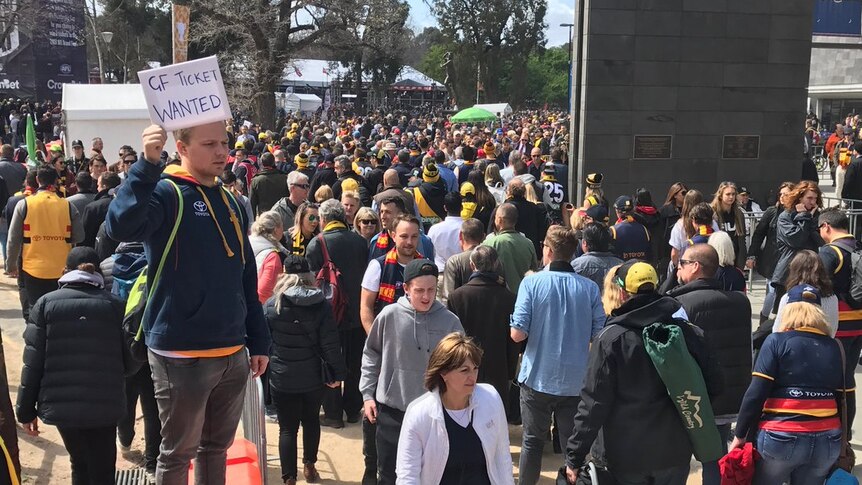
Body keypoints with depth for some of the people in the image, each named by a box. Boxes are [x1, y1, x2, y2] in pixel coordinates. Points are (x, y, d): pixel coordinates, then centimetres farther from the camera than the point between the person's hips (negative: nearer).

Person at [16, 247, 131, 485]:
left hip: (60, 404, 2)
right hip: (104, 404, -1)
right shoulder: (113, 305, -1)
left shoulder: (46, 304, 1)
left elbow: (33, 364, -2)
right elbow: (130, 363, 1)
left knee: (80, 465, 22)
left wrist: (26, 409, 8)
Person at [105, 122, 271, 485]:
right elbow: (120, 227, -33)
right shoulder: (167, 193, -10)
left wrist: (259, 342, 14)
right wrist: (148, 165, -41)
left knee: (217, 447, 19)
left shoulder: (231, 203, 11)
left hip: (233, 354, 6)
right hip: (182, 356, -6)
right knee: (177, 453, 9)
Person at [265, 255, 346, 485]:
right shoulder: (321, 305, -6)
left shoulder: (272, 304, -8)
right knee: (311, 421, 22)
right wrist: (337, 373, 1)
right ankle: (309, 466, 34)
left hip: (282, 378, -2)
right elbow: (330, 344, -7)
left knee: (287, 428, 5)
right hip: (313, 377, 2)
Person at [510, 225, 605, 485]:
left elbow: (518, 334, -14)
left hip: (538, 378, -1)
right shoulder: (590, 287, -4)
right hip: (576, 382, 1)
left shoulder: (532, 282, -10)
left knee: (532, 441, 14)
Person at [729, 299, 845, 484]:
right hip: (827, 440, 4)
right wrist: (843, 440, 19)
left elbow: (756, 393, -9)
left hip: (782, 438, -4)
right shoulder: (834, 347, 10)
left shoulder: (777, 341, -2)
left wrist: (740, 434, -3)